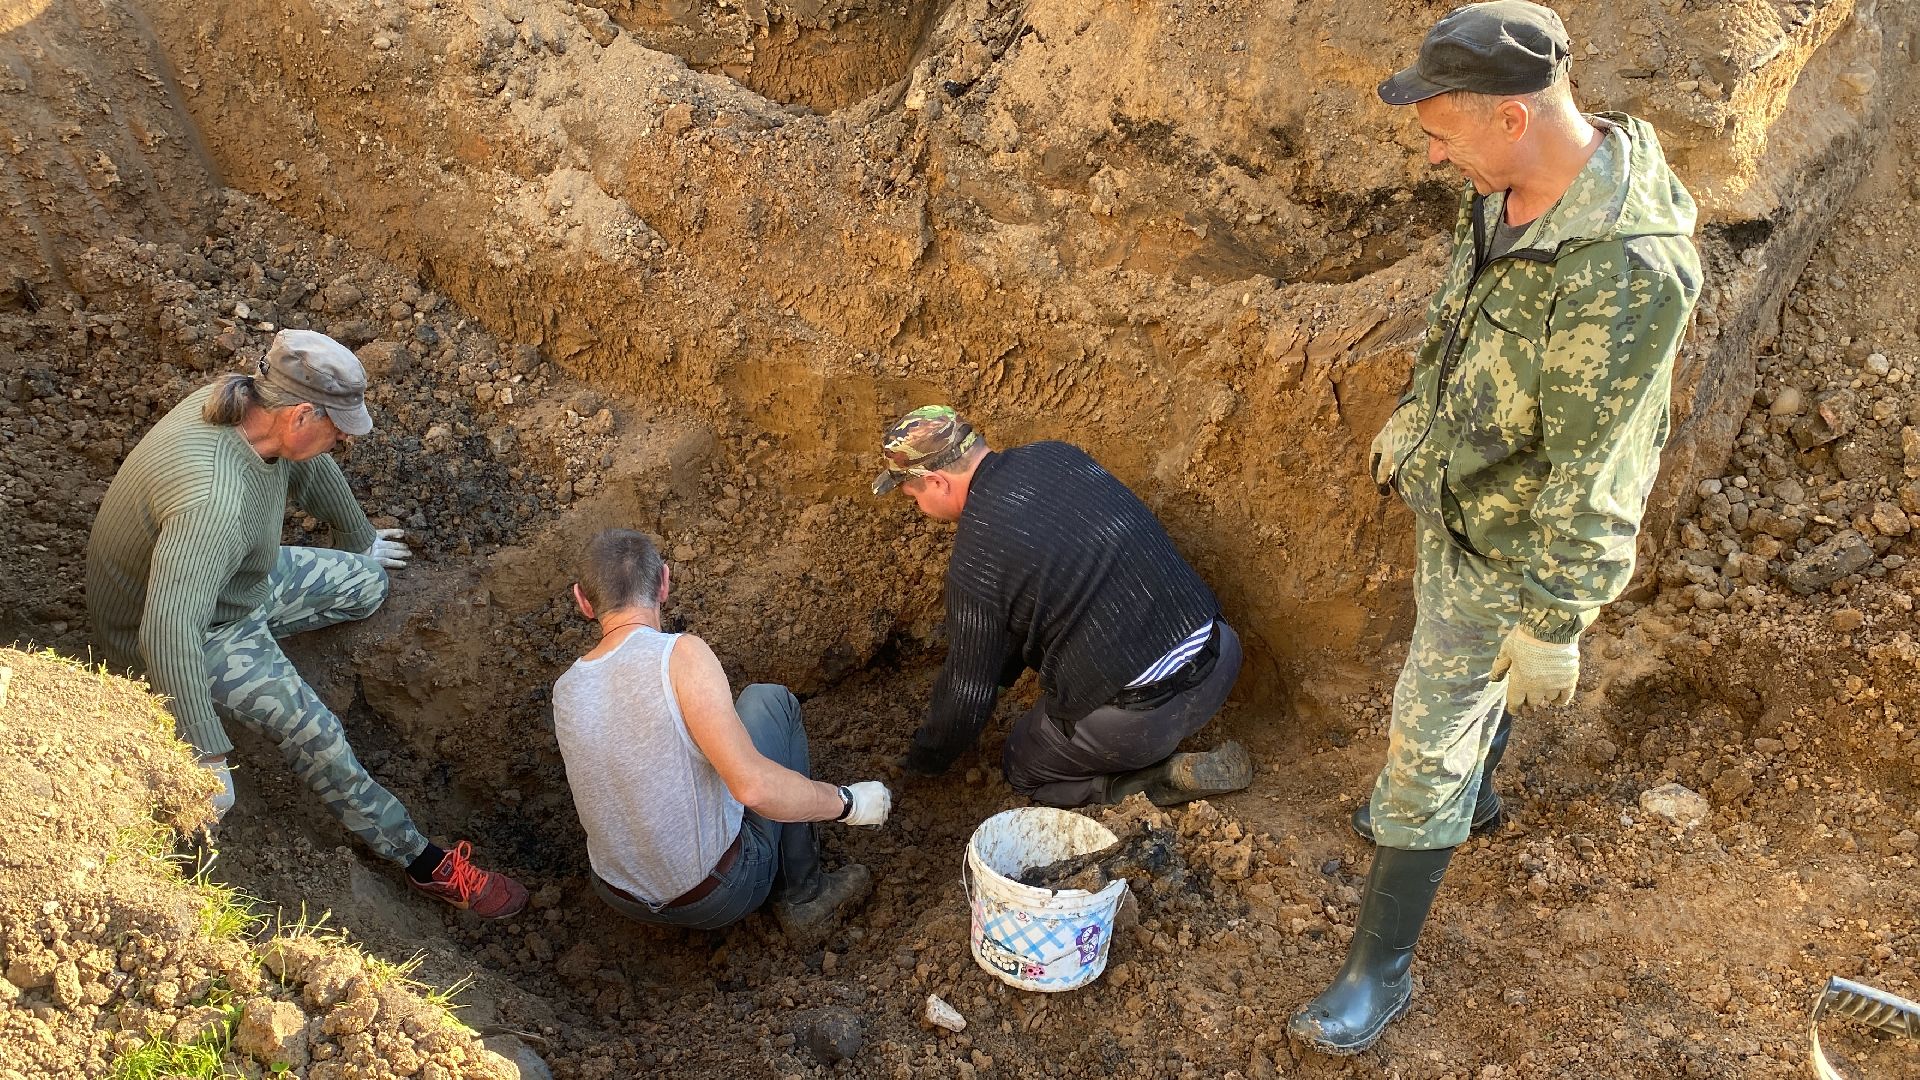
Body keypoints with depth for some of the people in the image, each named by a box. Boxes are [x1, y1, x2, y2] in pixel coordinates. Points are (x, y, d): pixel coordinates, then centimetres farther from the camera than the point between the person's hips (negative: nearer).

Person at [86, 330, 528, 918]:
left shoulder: (247, 402, -15)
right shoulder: (214, 498, -43)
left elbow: (311, 466, 7)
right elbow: (168, 631, -50)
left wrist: (360, 538, 27)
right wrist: (207, 758, -47)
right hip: (195, 628, -8)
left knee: (364, 585, 11)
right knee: (311, 728, -18)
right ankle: (421, 859, -6)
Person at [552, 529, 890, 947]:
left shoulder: (564, 692, -3)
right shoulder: (680, 655, -23)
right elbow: (753, 786, -31)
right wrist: (846, 802, -16)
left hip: (620, 897, 5)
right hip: (718, 897, -5)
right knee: (771, 701, 9)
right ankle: (804, 896, 15)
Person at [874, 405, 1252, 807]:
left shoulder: (975, 563, -14)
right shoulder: (1059, 456, 5)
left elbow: (967, 694, -3)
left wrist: (925, 760, 18)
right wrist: (1003, 668, 31)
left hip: (1138, 715, -6)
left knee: (1023, 772, 22)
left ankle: (1170, 778, 2)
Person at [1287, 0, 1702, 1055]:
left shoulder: (1627, 269, -36)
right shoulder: (1504, 190, -8)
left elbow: (1591, 477, -31)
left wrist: (1555, 625, -24)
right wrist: (1414, 417, 24)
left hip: (1512, 542, -8)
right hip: (1453, 494, 8)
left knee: (1427, 740, 0)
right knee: (1464, 671, 31)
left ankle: (1379, 967, 17)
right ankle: (1470, 794, 60)